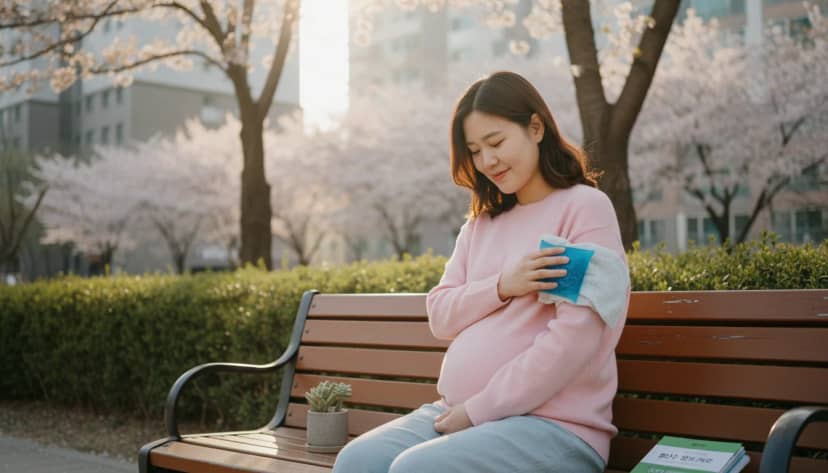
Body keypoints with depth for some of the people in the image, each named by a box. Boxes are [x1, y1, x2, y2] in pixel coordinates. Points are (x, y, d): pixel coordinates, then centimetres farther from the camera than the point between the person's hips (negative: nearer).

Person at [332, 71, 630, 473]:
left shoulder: (585, 207, -5)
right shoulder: (481, 222, 17)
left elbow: (575, 337, -15)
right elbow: (440, 317, 10)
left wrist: (480, 409, -14)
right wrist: (502, 286, -10)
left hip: (553, 424, -6)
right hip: (456, 413, 6)